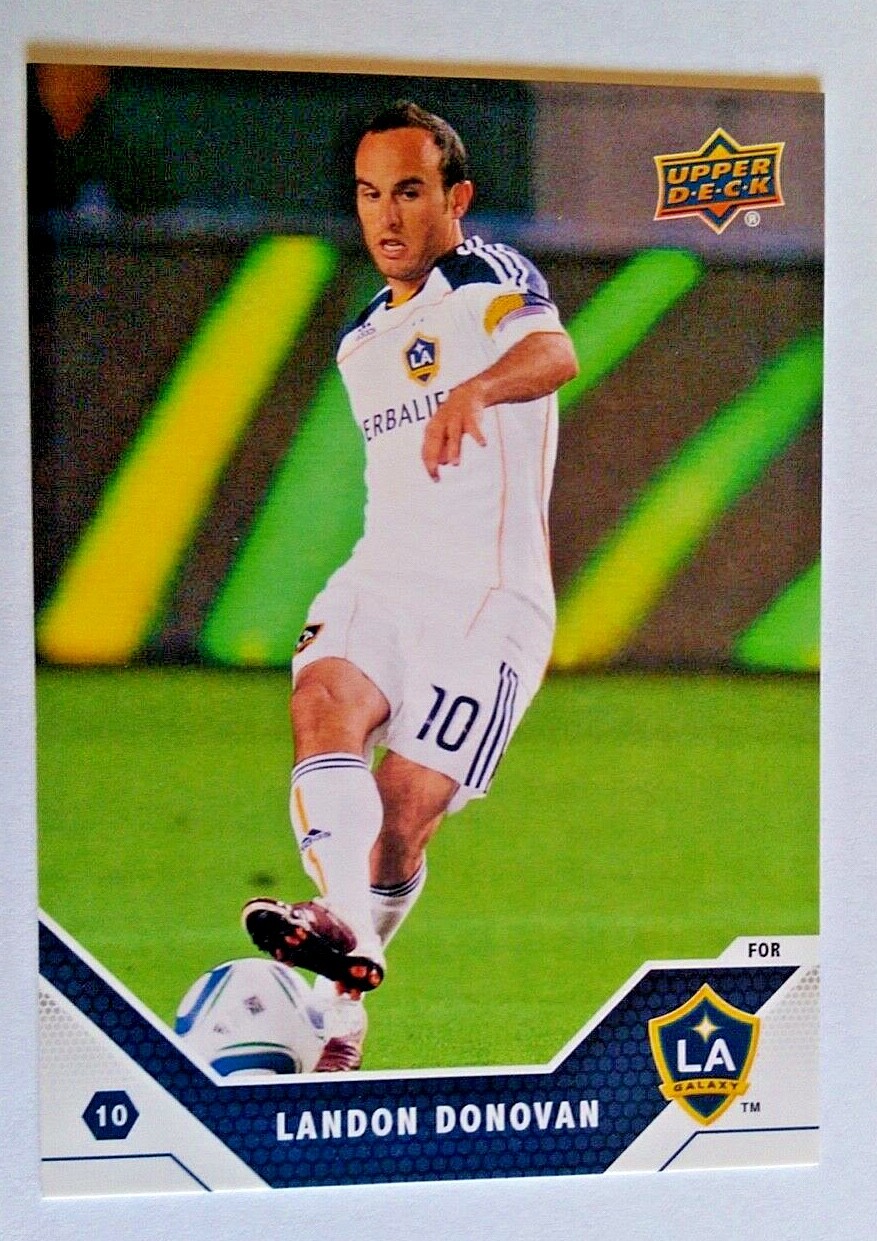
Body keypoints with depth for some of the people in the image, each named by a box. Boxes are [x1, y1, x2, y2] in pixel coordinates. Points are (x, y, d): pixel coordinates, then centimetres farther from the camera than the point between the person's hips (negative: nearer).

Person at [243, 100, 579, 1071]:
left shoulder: (490, 281, -4)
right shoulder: (360, 343, 21)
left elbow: (553, 353, -28)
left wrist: (475, 388, -49)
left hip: (490, 598, -5)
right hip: (380, 578, 6)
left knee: (402, 819, -12)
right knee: (324, 699, -27)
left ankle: (341, 1004, 9)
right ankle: (344, 925, -47)